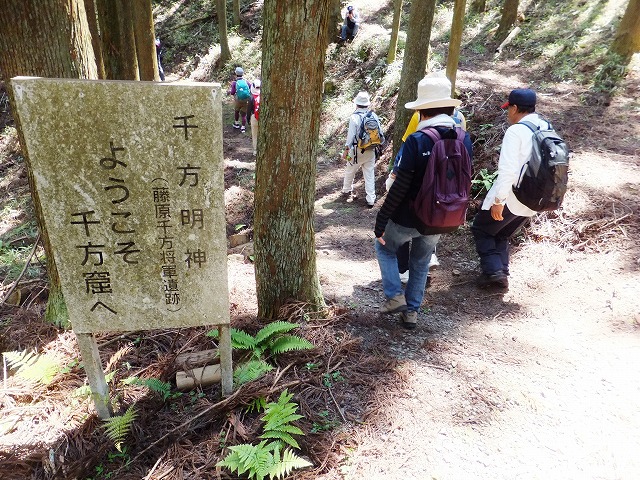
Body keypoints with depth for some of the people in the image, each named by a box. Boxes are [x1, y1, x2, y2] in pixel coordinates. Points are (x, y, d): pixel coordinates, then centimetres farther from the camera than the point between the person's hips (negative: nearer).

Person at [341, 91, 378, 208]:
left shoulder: (354, 117, -13)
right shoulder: (373, 116, -1)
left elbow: (351, 134, -13)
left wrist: (346, 150, -5)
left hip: (357, 150, -3)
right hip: (371, 150, 3)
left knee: (350, 171, 18)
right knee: (370, 174, 7)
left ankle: (346, 190, 37)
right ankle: (371, 200, 7)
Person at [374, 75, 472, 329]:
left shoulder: (416, 140, -21)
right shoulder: (464, 140, -4)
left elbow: (399, 187, -21)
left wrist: (380, 222, -14)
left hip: (408, 217, -5)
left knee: (384, 248, 23)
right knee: (420, 264, 25)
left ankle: (395, 296, 14)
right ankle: (412, 311, 31)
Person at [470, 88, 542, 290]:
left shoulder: (516, 131, -16)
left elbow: (508, 169, -25)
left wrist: (498, 200, -22)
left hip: (511, 197, -7)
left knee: (481, 229, 13)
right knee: (502, 235, 24)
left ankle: (493, 271, 1)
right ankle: (502, 273, 18)